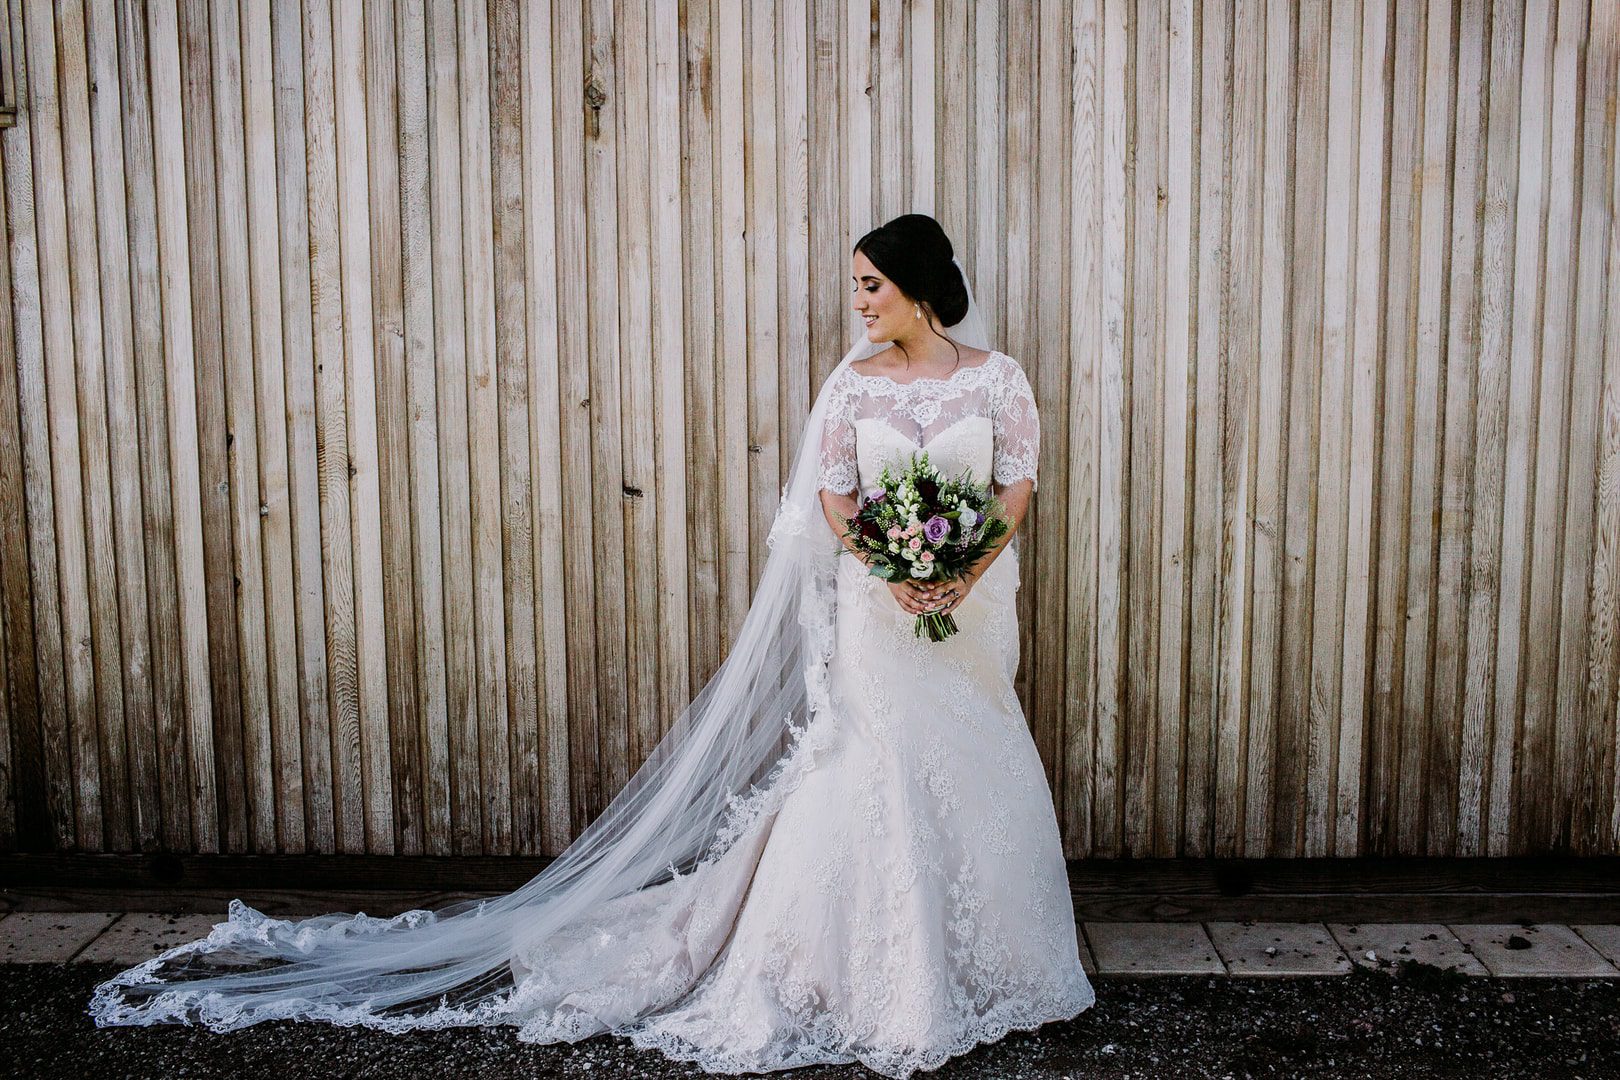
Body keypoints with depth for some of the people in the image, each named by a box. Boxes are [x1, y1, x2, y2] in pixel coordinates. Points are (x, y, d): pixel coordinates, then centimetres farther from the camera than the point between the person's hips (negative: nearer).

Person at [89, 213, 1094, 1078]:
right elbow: (834, 495, -2)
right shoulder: (856, 380, 1)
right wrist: (894, 572, -17)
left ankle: (975, 955, 25)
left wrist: (967, 572, -14)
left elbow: (1019, 482, 2)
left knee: (974, 769, 8)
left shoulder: (997, 376, 2)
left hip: (972, 603, 2)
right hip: (876, 605, -1)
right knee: (869, 772, -3)